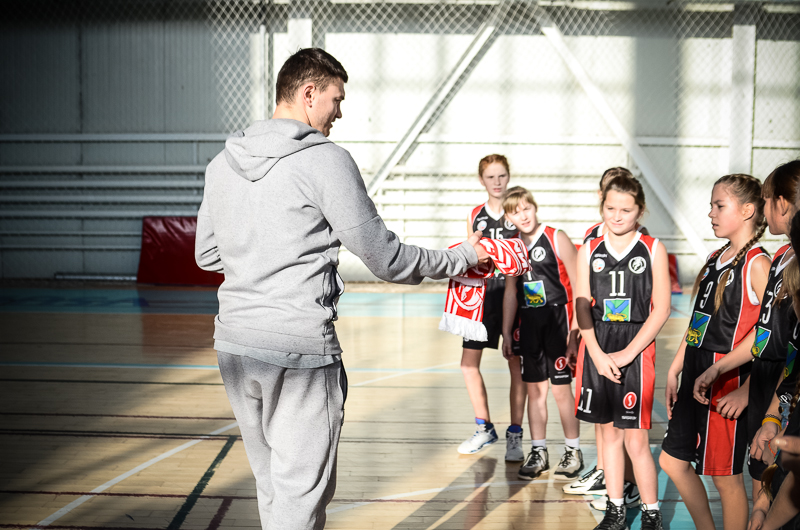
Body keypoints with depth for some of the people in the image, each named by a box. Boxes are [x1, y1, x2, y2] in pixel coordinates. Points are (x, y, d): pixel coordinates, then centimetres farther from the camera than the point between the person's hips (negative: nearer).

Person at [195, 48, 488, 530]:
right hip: (300, 350, -7)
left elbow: (207, 255, 18)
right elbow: (385, 259, -9)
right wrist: (462, 259, 5)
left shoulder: (223, 163, 9)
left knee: (271, 485, 20)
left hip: (234, 344, 7)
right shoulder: (326, 160, -11)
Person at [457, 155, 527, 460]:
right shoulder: (474, 215, 9)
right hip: (483, 295, 4)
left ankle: (514, 436, 12)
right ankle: (484, 429, 21)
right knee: (469, 363, 4)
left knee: (516, 366, 1)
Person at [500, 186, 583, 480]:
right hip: (529, 323, 5)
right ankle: (538, 452, 19)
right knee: (534, 389, 8)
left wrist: (576, 329, -12)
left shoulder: (556, 238, -8)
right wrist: (506, 333, 12)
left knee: (561, 388, 0)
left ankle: (573, 451, 15)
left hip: (558, 321, -4)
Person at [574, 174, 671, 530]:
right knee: (609, 433, 13)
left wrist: (626, 354, -11)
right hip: (597, 352, 3)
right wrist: (598, 356, -9)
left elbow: (661, 309, -5)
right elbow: (582, 309, 3)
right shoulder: (588, 252, 5)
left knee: (635, 440, -2)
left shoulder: (653, 250, -1)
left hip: (636, 353, -3)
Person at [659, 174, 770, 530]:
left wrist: (747, 390, -20)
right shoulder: (715, 258, 12)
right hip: (695, 376, 9)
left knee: (726, 477, 3)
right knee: (673, 461, 15)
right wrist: (675, 370, 15)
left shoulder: (757, 263, -13)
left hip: (727, 384, -9)